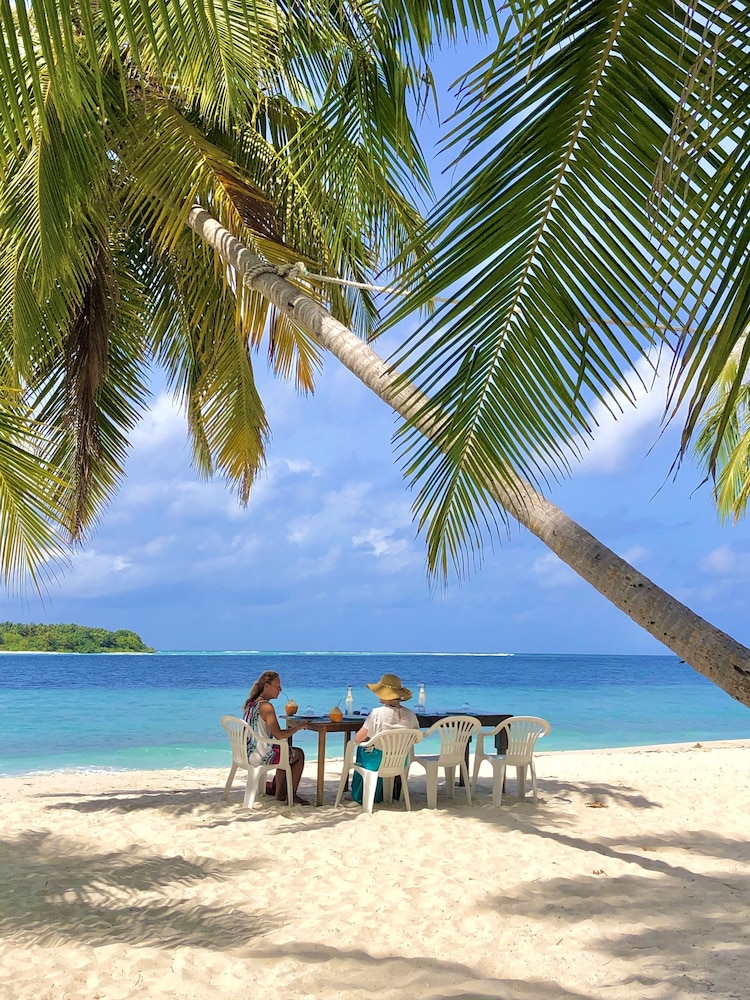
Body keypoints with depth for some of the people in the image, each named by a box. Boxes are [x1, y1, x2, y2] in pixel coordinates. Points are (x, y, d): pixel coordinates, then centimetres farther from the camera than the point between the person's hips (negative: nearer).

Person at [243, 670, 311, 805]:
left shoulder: (249, 704, 8)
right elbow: (279, 735, -22)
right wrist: (298, 727, -8)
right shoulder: (266, 706, -20)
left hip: (247, 753, 9)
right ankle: (292, 795, 20)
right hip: (260, 756, -9)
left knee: (285, 752, 31)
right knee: (299, 754, 12)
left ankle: (280, 793, 36)